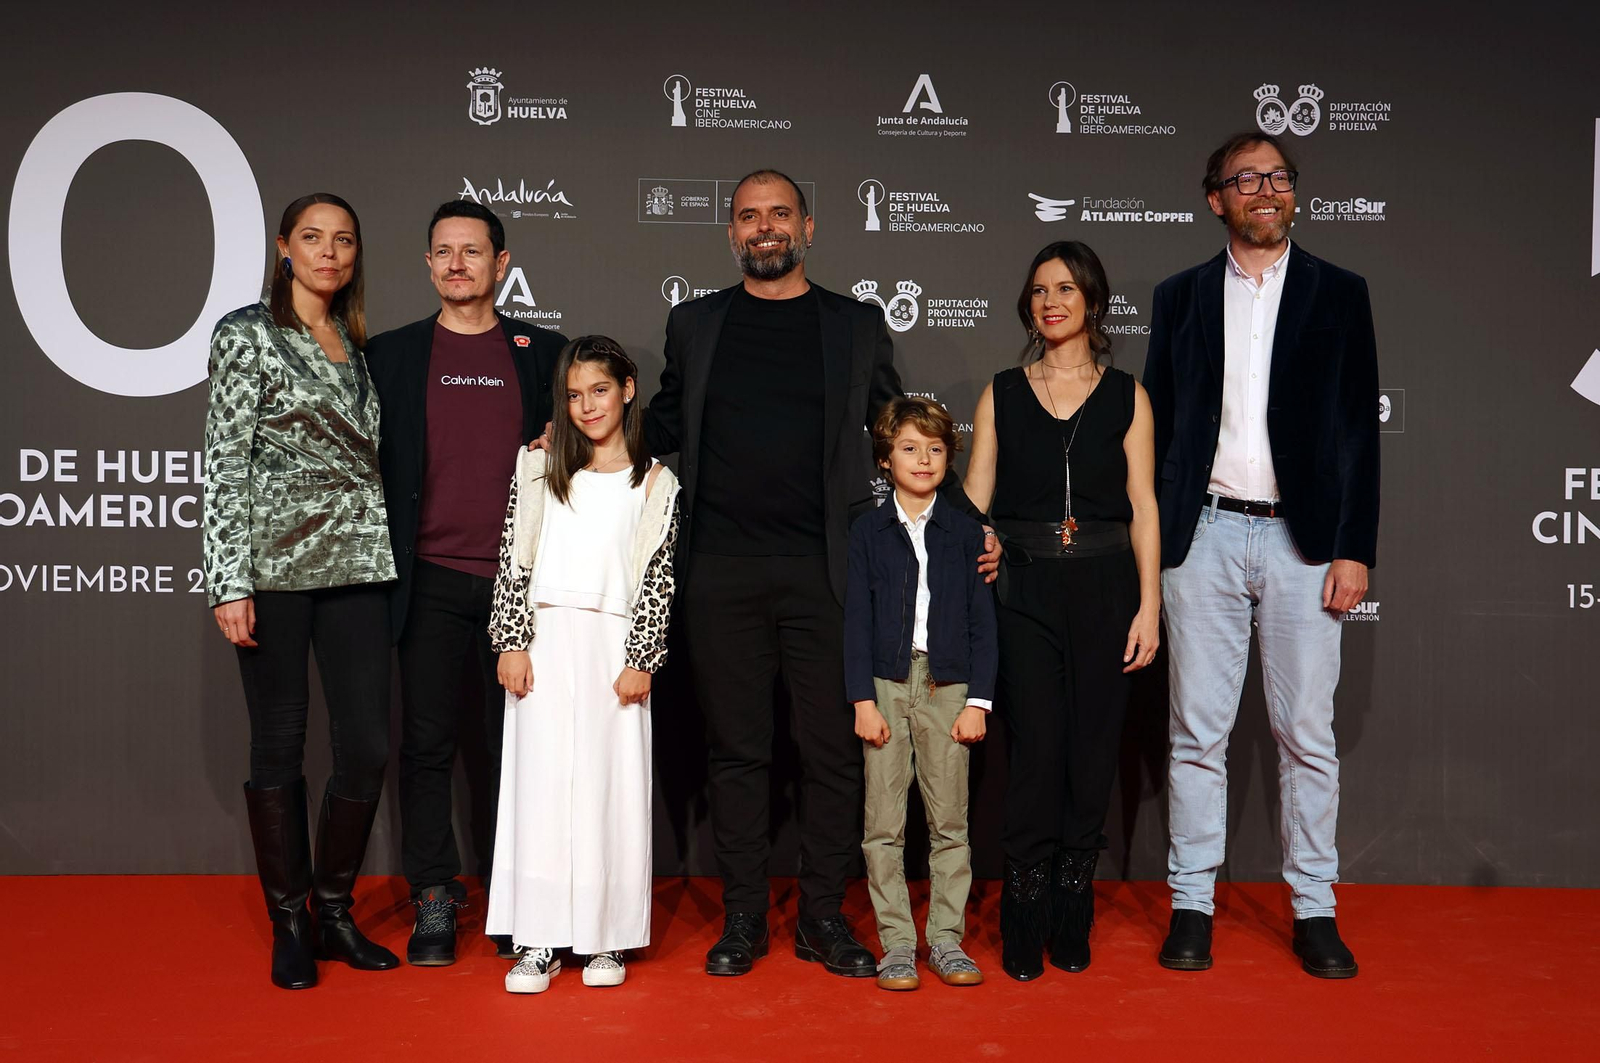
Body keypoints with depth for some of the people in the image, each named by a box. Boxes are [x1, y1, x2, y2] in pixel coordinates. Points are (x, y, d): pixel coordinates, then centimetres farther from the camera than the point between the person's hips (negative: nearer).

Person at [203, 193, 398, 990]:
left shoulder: (358, 344, 16)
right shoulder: (248, 334, -1)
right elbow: (224, 462, -7)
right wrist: (229, 581, -13)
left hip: (355, 562, 5)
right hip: (276, 562, -5)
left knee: (368, 745, 2)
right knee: (279, 745, 3)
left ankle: (334, 911, 20)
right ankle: (289, 928, 17)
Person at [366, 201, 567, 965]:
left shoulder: (543, 353, 9)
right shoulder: (391, 354, 8)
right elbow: (370, 463, 8)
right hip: (430, 581, 0)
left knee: (513, 742, 7)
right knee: (427, 743, 3)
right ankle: (434, 902, 13)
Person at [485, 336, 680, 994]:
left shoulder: (656, 484, 6)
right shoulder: (539, 468, 8)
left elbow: (659, 578, 2)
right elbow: (512, 559, 5)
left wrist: (641, 662, -4)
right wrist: (512, 642, -3)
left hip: (613, 646, -1)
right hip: (544, 641, 1)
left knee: (610, 788, 1)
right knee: (540, 784, 0)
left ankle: (606, 938, 13)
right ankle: (539, 941, 7)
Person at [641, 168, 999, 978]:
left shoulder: (856, 326, 10)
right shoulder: (694, 324, 13)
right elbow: (662, 430, 21)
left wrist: (968, 523, 8)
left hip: (824, 571, 0)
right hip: (722, 571, 1)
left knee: (833, 750, 2)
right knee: (737, 749, 6)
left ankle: (823, 918, 16)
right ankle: (742, 919, 17)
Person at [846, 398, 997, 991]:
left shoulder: (966, 531, 7)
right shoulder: (868, 532, 5)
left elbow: (982, 621, 5)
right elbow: (857, 620, 2)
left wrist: (978, 700, -2)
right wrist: (863, 699, -6)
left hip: (948, 687, 1)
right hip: (886, 686, 0)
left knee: (950, 820, 4)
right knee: (883, 823, 1)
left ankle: (946, 940, 14)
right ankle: (896, 944, 9)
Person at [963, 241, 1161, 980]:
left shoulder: (1125, 396, 7)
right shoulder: (1002, 394, 8)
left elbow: (1143, 508, 4)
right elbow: (974, 502, 6)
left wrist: (1149, 606, -3)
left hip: (1104, 590, 1)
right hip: (1024, 591, 0)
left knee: (1092, 755, 5)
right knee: (1035, 755, -4)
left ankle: (1072, 925, 19)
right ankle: (1025, 929, 9)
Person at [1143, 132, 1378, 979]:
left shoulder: (1339, 294, 8)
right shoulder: (1180, 296, 10)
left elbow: (1360, 428, 4)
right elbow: (1157, 424, 10)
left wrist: (1355, 549, -3)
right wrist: (1148, 542, 4)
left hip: (1304, 538, 0)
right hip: (1204, 535, 1)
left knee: (1307, 734, 4)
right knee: (1198, 730, 4)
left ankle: (1314, 910, 16)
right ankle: (1192, 905, 14)